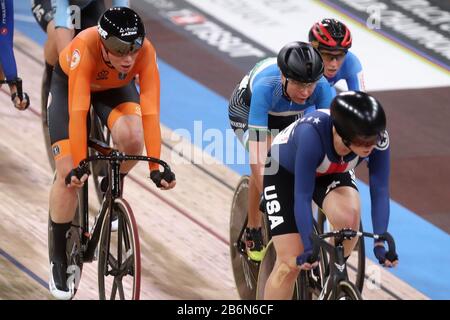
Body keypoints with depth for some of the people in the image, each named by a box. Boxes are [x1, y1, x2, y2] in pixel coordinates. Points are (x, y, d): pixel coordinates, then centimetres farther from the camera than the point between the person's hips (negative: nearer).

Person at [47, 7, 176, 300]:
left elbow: (150, 111, -38)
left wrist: (156, 167, -43)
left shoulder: (145, 52, -36)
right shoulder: (85, 48, -42)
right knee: (68, 175, -14)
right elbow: (78, 111, -44)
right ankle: (58, 261, 4)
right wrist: (77, 166, -48)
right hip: (69, 85, -2)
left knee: (132, 139, -30)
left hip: (116, 88, 2)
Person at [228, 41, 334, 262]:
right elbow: (257, 160, -47)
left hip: (290, 115, 3)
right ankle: (253, 233, -7)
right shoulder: (266, 87, -44)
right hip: (247, 109, -3)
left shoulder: (321, 87, -36)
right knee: (265, 163, -28)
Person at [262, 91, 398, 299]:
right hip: (285, 171, -3)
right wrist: (308, 249, -39)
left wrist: (380, 243, -33)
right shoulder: (312, 133, -42)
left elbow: (380, 191, -25)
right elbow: (302, 196, -37)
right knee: (290, 263, -11)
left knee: (348, 216, -30)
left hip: (332, 173, 3)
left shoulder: (378, 139, -32)